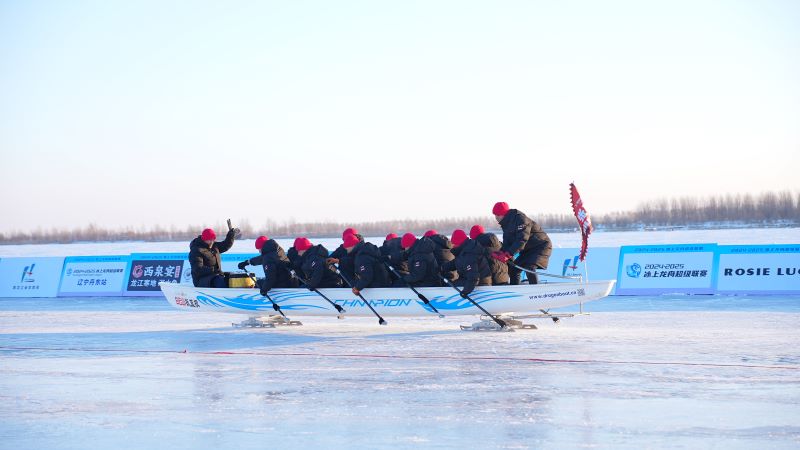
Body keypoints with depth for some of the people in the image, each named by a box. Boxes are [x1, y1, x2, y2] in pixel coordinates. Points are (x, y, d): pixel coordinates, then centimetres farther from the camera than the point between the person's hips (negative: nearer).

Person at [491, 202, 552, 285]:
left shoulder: (520, 218, -24)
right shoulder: (506, 224, 6)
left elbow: (522, 239, -32)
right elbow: (507, 243, 1)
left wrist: (508, 254, -37)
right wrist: (501, 253, -20)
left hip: (541, 246, -10)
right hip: (528, 250, 10)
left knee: (529, 268, -29)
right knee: (513, 268, 4)